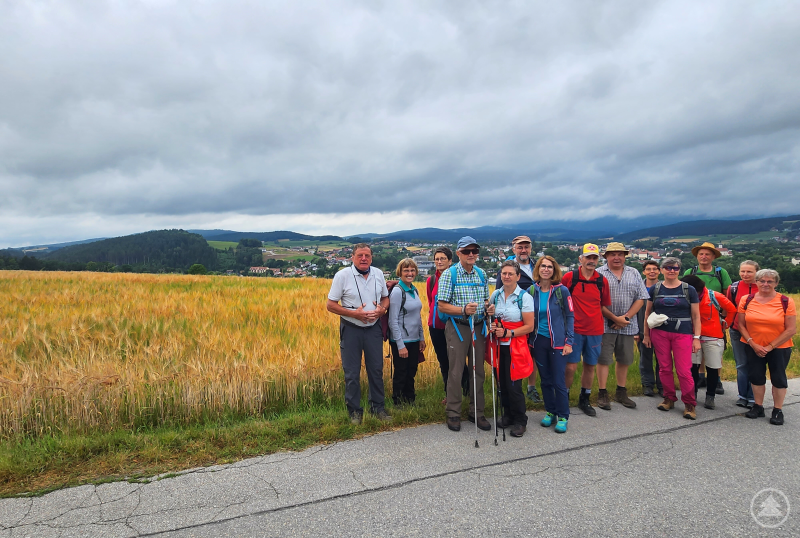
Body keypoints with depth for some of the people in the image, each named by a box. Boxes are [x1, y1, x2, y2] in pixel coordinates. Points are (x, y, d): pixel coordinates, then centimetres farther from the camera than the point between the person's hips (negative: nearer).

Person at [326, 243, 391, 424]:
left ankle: (378, 407, 27)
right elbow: (331, 305, -9)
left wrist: (382, 309, -10)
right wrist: (354, 313, -20)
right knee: (352, 373, 5)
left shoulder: (378, 274, 2)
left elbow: (385, 298, 13)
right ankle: (354, 410, 20)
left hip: (373, 328, 3)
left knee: (376, 369, 11)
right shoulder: (342, 275, -9)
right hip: (351, 328, -3)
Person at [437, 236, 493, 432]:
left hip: (479, 326, 5)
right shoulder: (449, 274, -7)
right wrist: (463, 310, -25)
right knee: (456, 372, 2)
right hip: (457, 327, -5)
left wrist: (488, 308, -6)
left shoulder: (481, 274, 8)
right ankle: (453, 414, 16)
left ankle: (477, 412, 25)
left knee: (478, 371, 11)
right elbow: (442, 306, -11)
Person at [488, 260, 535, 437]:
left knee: (514, 384, -3)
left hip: (515, 347, -4)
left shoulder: (524, 297, -7)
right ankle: (507, 414, 28)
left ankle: (520, 421, 16)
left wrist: (508, 333, -18)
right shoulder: (495, 294, 7)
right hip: (499, 346, 4)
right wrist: (491, 326, -3)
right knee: (502, 382, 7)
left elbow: (529, 326, -9)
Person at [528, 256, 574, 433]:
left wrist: (569, 341, -7)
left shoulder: (561, 290, -6)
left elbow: (570, 316, -3)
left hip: (557, 342, -3)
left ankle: (562, 417, 14)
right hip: (539, 341, 3)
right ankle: (550, 412, 27)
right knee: (545, 379, 12)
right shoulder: (532, 290, 2)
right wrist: (529, 340, 1)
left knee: (558, 381, -1)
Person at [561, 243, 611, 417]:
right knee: (571, 367, -4)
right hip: (574, 330, -3)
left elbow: (604, 306, 13)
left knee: (590, 366, 11)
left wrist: (602, 331, 13)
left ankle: (584, 400, 28)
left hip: (595, 331, 3)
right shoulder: (569, 277, -5)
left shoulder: (602, 281, 4)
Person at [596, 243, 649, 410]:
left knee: (624, 360, 13)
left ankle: (621, 392, 27)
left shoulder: (634, 274, 8)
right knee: (603, 359, 0)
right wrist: (615, 318, -12)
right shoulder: (599, 274, -4)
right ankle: (602, 394, 10)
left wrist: (626, 317, -8)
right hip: (605, 325, -4)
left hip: (628, 325, 4)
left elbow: (641, 298, 3)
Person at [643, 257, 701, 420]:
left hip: (682, 334, -2)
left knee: (684, 370, -5)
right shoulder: (655, 289, 7)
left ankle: (689, 404, 9)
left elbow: (696, 316, 4)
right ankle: (669, 398, 22)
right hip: (659, 333, 2)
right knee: (664, 367, 7)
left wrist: (697, 338, -2)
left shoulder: (688, 290, 3)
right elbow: (647, 313, 12)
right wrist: (646, 334, 9)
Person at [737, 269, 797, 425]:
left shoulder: (786, 302, -9)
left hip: (779, 348, -2)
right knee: (756, 376, 9)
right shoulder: (746, 300, -3)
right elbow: (741, 325, -1)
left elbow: (791, 329, -10)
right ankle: (758, 406, 25)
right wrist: (753, 344, -11)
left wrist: (770, 346, -13)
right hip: (753, 347, 2)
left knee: (778, 378, 8)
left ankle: (778, 410, 22)